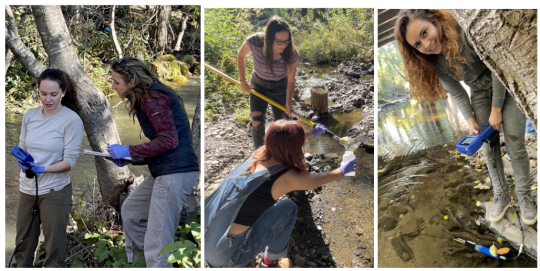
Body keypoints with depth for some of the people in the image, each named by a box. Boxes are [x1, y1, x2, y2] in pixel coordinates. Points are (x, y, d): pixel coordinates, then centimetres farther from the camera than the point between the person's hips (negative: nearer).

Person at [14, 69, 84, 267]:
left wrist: (43, 169, -27)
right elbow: (21, 147, 11)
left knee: (54, 250, 5)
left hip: (55, 192, -5)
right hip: (27, 190, 5)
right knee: (22, 245, 16)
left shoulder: (72, 120, -12)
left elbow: (70, 161, -13)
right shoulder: (29, 115, 3)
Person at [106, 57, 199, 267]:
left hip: (175, 173, -11)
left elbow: (168, 140, -20)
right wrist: (129, 158, 8)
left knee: (156, 245, -8)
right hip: (164, 171, 11)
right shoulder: (148, 97, 18)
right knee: (130, 210, 24)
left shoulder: (153, 98, -12)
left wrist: (129, 151, -14)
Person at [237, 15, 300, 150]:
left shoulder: (291, 53, -29)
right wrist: (243, 81, -5)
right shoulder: (254, 42, -31)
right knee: (257, 121, -12)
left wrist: (288, 102, -31)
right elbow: (241, 55, -7)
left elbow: (291, 81, -18)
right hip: (258, 85, 0)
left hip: (280, 87, 0)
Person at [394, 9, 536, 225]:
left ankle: (524, 196, 9)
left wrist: (496, 110, -20)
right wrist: (471, 121, -13)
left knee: (515, 145, -5)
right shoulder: (433, 61, -18)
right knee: (489, 147, 1)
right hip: (480, 92, 4)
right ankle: (500, 196, 16)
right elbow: (457, 94, -6)